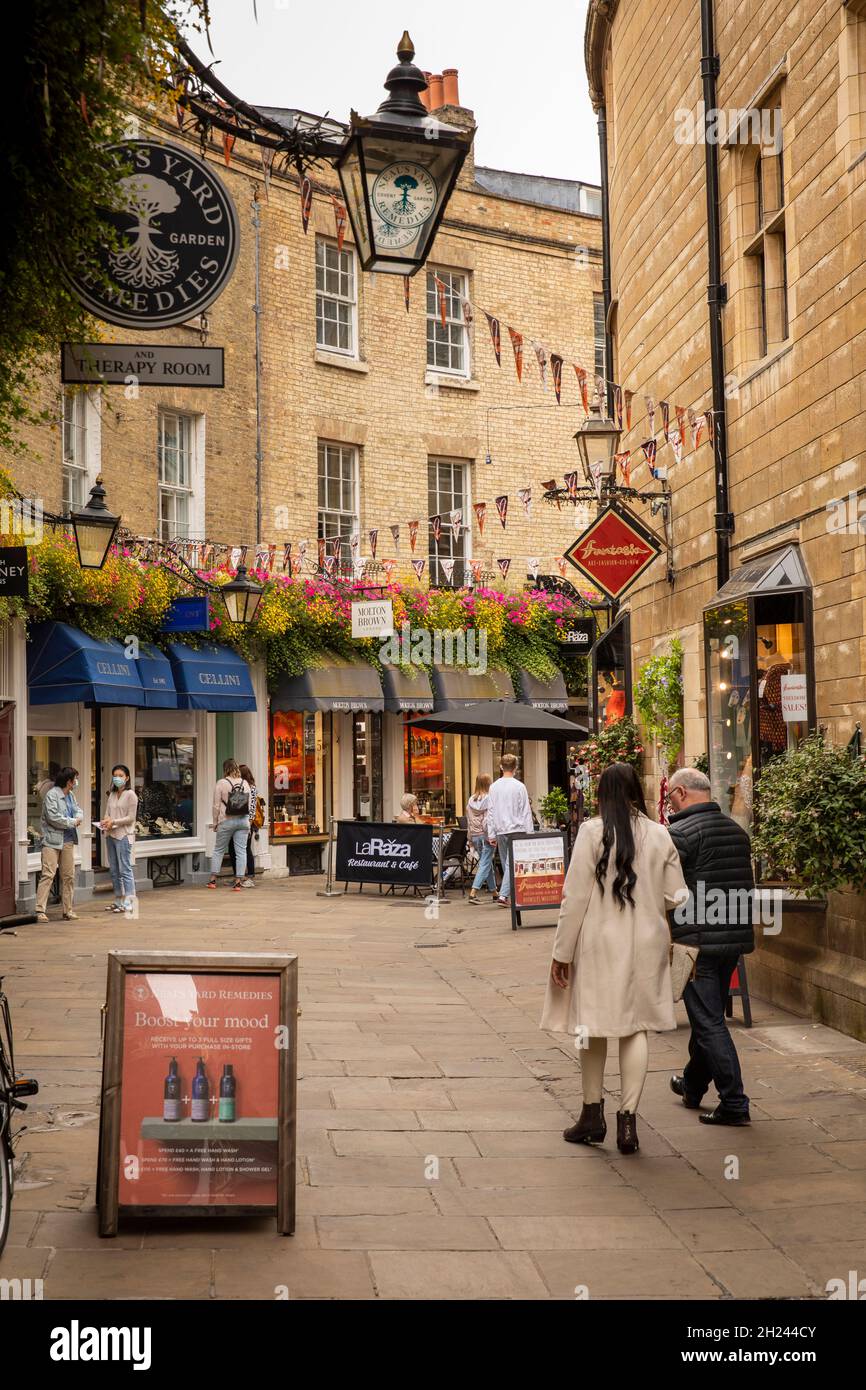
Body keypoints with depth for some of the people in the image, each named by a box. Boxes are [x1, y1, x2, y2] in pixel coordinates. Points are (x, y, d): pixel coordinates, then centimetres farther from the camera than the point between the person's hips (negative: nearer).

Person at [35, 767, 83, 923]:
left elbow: (78, 809, 23)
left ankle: (68, 910, 16)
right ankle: (40, 911, -11)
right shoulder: (52, 795, -12)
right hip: (52, 840, -8)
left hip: (68, 841, 8)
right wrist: (72, 822, -10)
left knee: (69, 875, 9)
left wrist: (78, 817, -1)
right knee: (48, 874, -12)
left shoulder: (70, 795, 14)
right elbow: (53, 817, -19)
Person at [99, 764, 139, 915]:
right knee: (114, 870, 10)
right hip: (110, 835, 7)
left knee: (125, 869, -10)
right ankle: (118, 900, 16)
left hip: (124, 835, -7)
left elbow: (131, 817, -9)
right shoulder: (112, 795, 16)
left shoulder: (130, 794, -5)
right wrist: (105, 821, -7)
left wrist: (114, 822, -17)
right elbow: (107, 813, 15)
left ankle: (128, 902, -10)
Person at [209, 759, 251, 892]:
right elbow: (249, 805, 9)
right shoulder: (245, 783, 4)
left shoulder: (221, 783, -7)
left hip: (226, 821, -2)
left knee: (218, 850, 10)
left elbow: (217, 806, -6)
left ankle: (213, 879, 12)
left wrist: (215, 823, 4)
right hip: (243, 821, 2)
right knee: (241, 851, 3)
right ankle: (238, 882, -1)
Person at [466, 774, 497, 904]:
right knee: (485, 864, -4)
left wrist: (470, 838, 17)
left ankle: (494, 891, 25)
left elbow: (468, 820, 10)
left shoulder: (471, 800, 5)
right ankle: (473, 892, -15)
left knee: (487, 863, 17)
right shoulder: (489, 798, -10)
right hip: (486, 834, -6)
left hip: (475, 836, 6)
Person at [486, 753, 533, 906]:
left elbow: (490, 811, 6)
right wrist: (529, 833, -1)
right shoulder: (519, 786, -8)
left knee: (506, 863, 13)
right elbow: (526, 811, -6)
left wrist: (491, 834, 11)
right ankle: (503, 895, -17)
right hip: (516, 828, -4)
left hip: (500, 830, 4)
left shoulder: (494, 786, 4)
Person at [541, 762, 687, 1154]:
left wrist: (562, 952, -4)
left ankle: (593, 1115, 20)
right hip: (646, 943, 2)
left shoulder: (592, 832, -9)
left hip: (600, 942, -2)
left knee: (594, 1025, 11)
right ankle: (628, 1119, 4)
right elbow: (676, 896, 3)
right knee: (636, 1027, 7)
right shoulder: (659, 835, 0)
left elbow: (575, 895, -9)